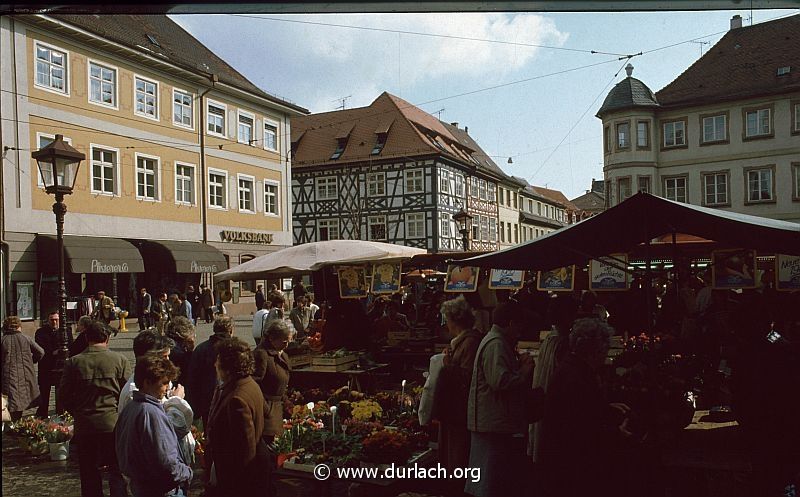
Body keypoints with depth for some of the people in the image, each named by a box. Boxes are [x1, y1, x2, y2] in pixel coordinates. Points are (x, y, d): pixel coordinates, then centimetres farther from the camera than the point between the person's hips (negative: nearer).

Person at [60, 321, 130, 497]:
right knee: (117, 470, 9)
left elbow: (65, 395, 3)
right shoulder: (120, 360, -7)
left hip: (84, 424, 2)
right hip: (113, 423, -2)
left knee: (89, 472, 14)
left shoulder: (73, 362, -2)